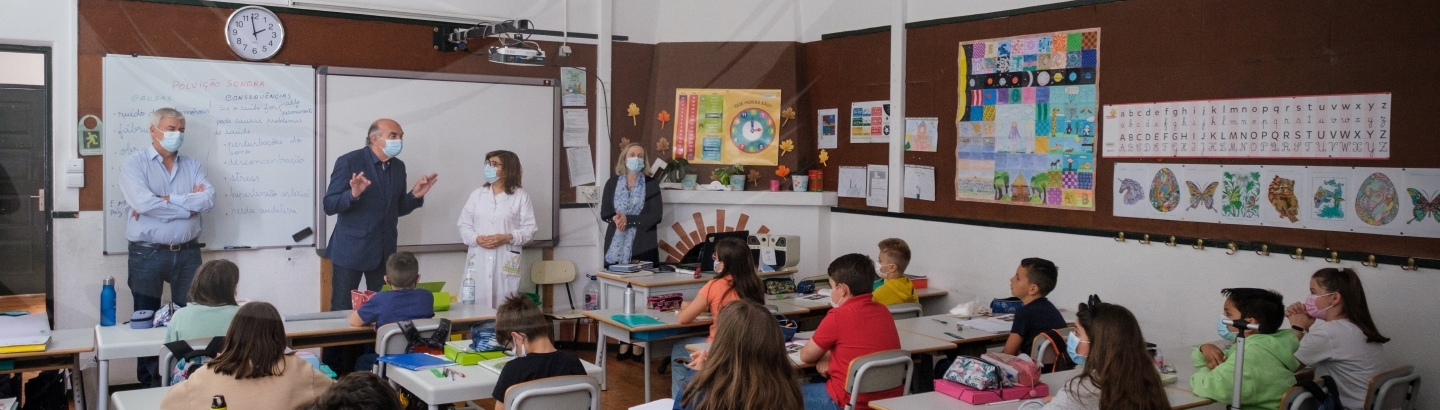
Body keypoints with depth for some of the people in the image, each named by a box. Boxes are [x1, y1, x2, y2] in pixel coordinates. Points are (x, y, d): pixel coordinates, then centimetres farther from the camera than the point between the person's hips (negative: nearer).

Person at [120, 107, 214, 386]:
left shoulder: (192, 165, 9)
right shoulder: (134, 164, -3)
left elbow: (209, 199, -9)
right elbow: (143, 203, -20)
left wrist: (164, 201, -16)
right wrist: (189, 204, -11)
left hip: (188, 253, 3)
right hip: (147, 254, -3)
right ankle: (149, 384, 18)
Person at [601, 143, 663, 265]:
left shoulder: (651, 183, 2)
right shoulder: (612, 183, 9)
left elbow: (656, 215, -6)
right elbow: (604, 213, 5)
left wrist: (628, 220, -15)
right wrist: (616, 219, -18)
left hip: (643, 245, -2)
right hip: (615, 245, 2)